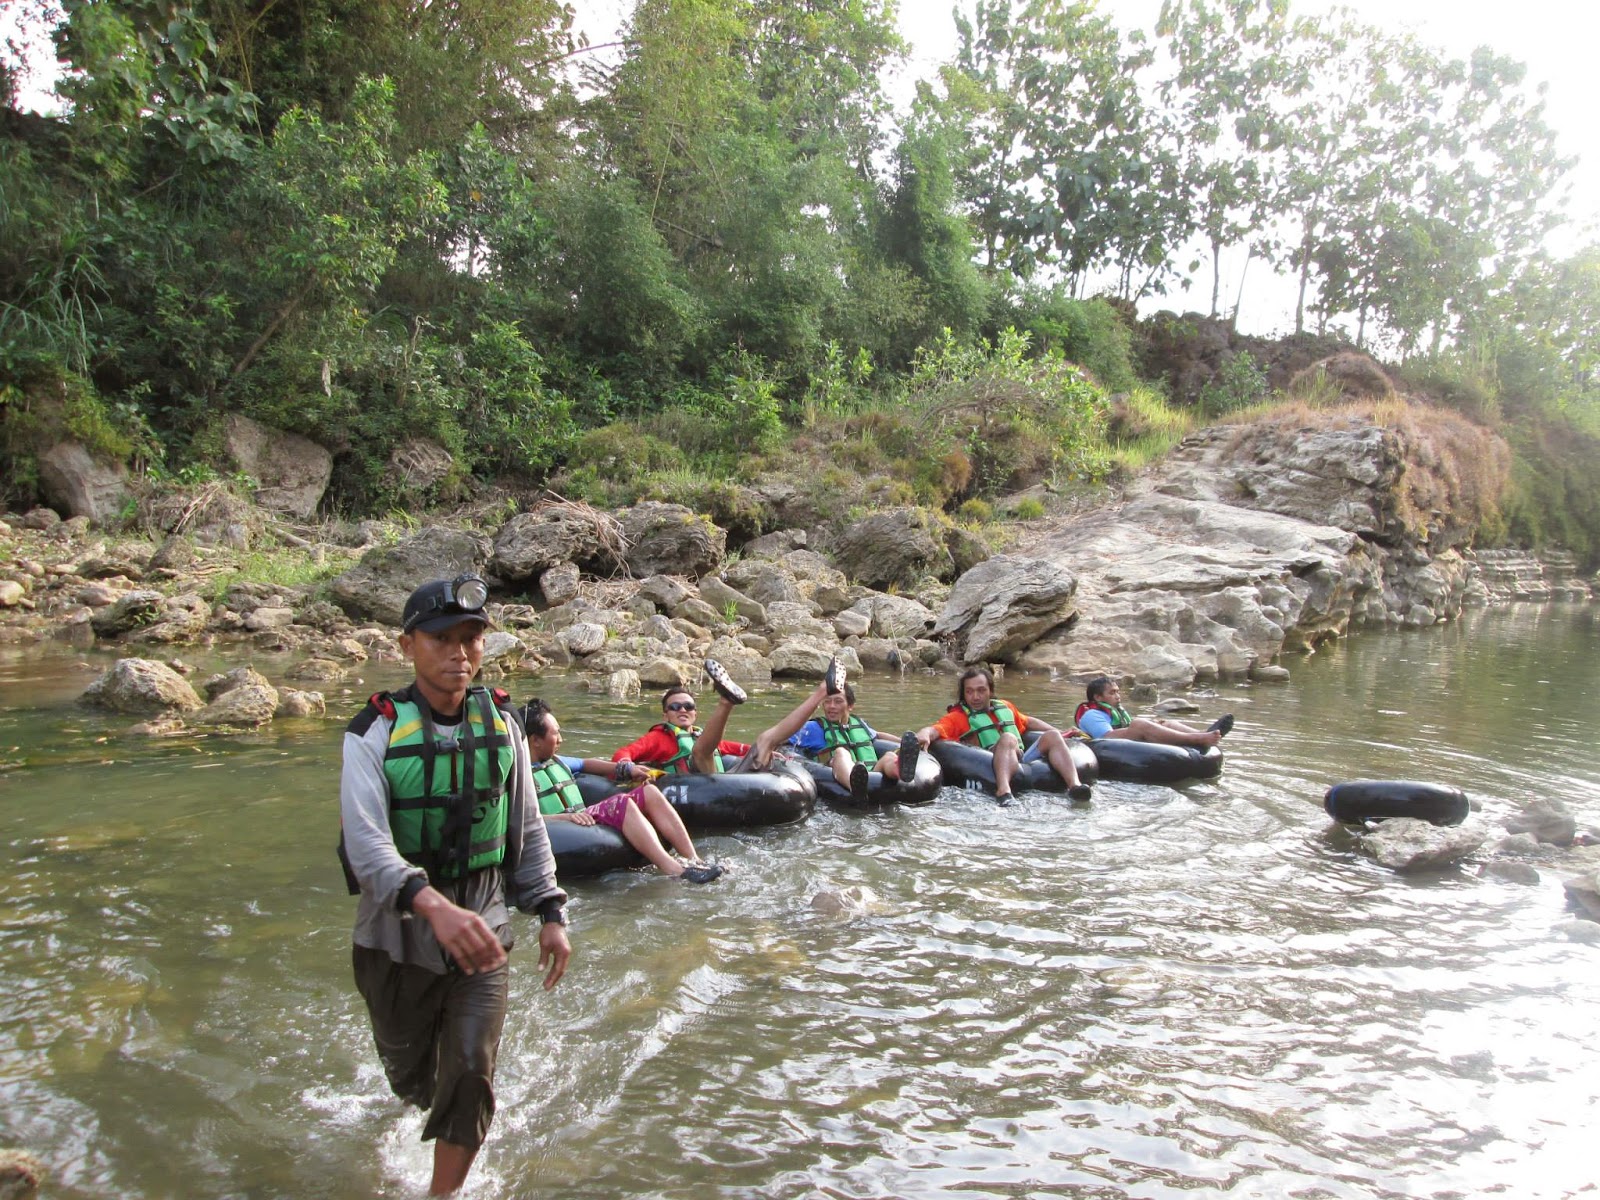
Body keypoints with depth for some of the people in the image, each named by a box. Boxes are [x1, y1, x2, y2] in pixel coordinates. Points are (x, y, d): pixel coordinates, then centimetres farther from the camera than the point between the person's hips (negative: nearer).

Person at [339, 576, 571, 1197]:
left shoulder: (501, 723, -4)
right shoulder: (375, 732, -16)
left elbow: (528, 830, 6)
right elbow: (366, 843, -30)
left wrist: (551, 914, 1)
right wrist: (434, 906, -46)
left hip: (482, 935, 1)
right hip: (398, 938, -1)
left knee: (470, 1082, -4)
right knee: (411, 1075, 21)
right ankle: (425, 1099, 56)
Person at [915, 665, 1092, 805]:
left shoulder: (1005, 707, 26)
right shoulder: (957, 717, 8)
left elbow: (1029, 722, 41)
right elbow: (934, 729, -10)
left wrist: (1060, 734, 33)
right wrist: (923, 735, -33)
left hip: (1023, 760, 6)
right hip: (991, 768, -6)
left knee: (1052, 736, -8)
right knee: (1008, 738, -31)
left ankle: (1074, 784, -31)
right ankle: (1003, 791, -56)